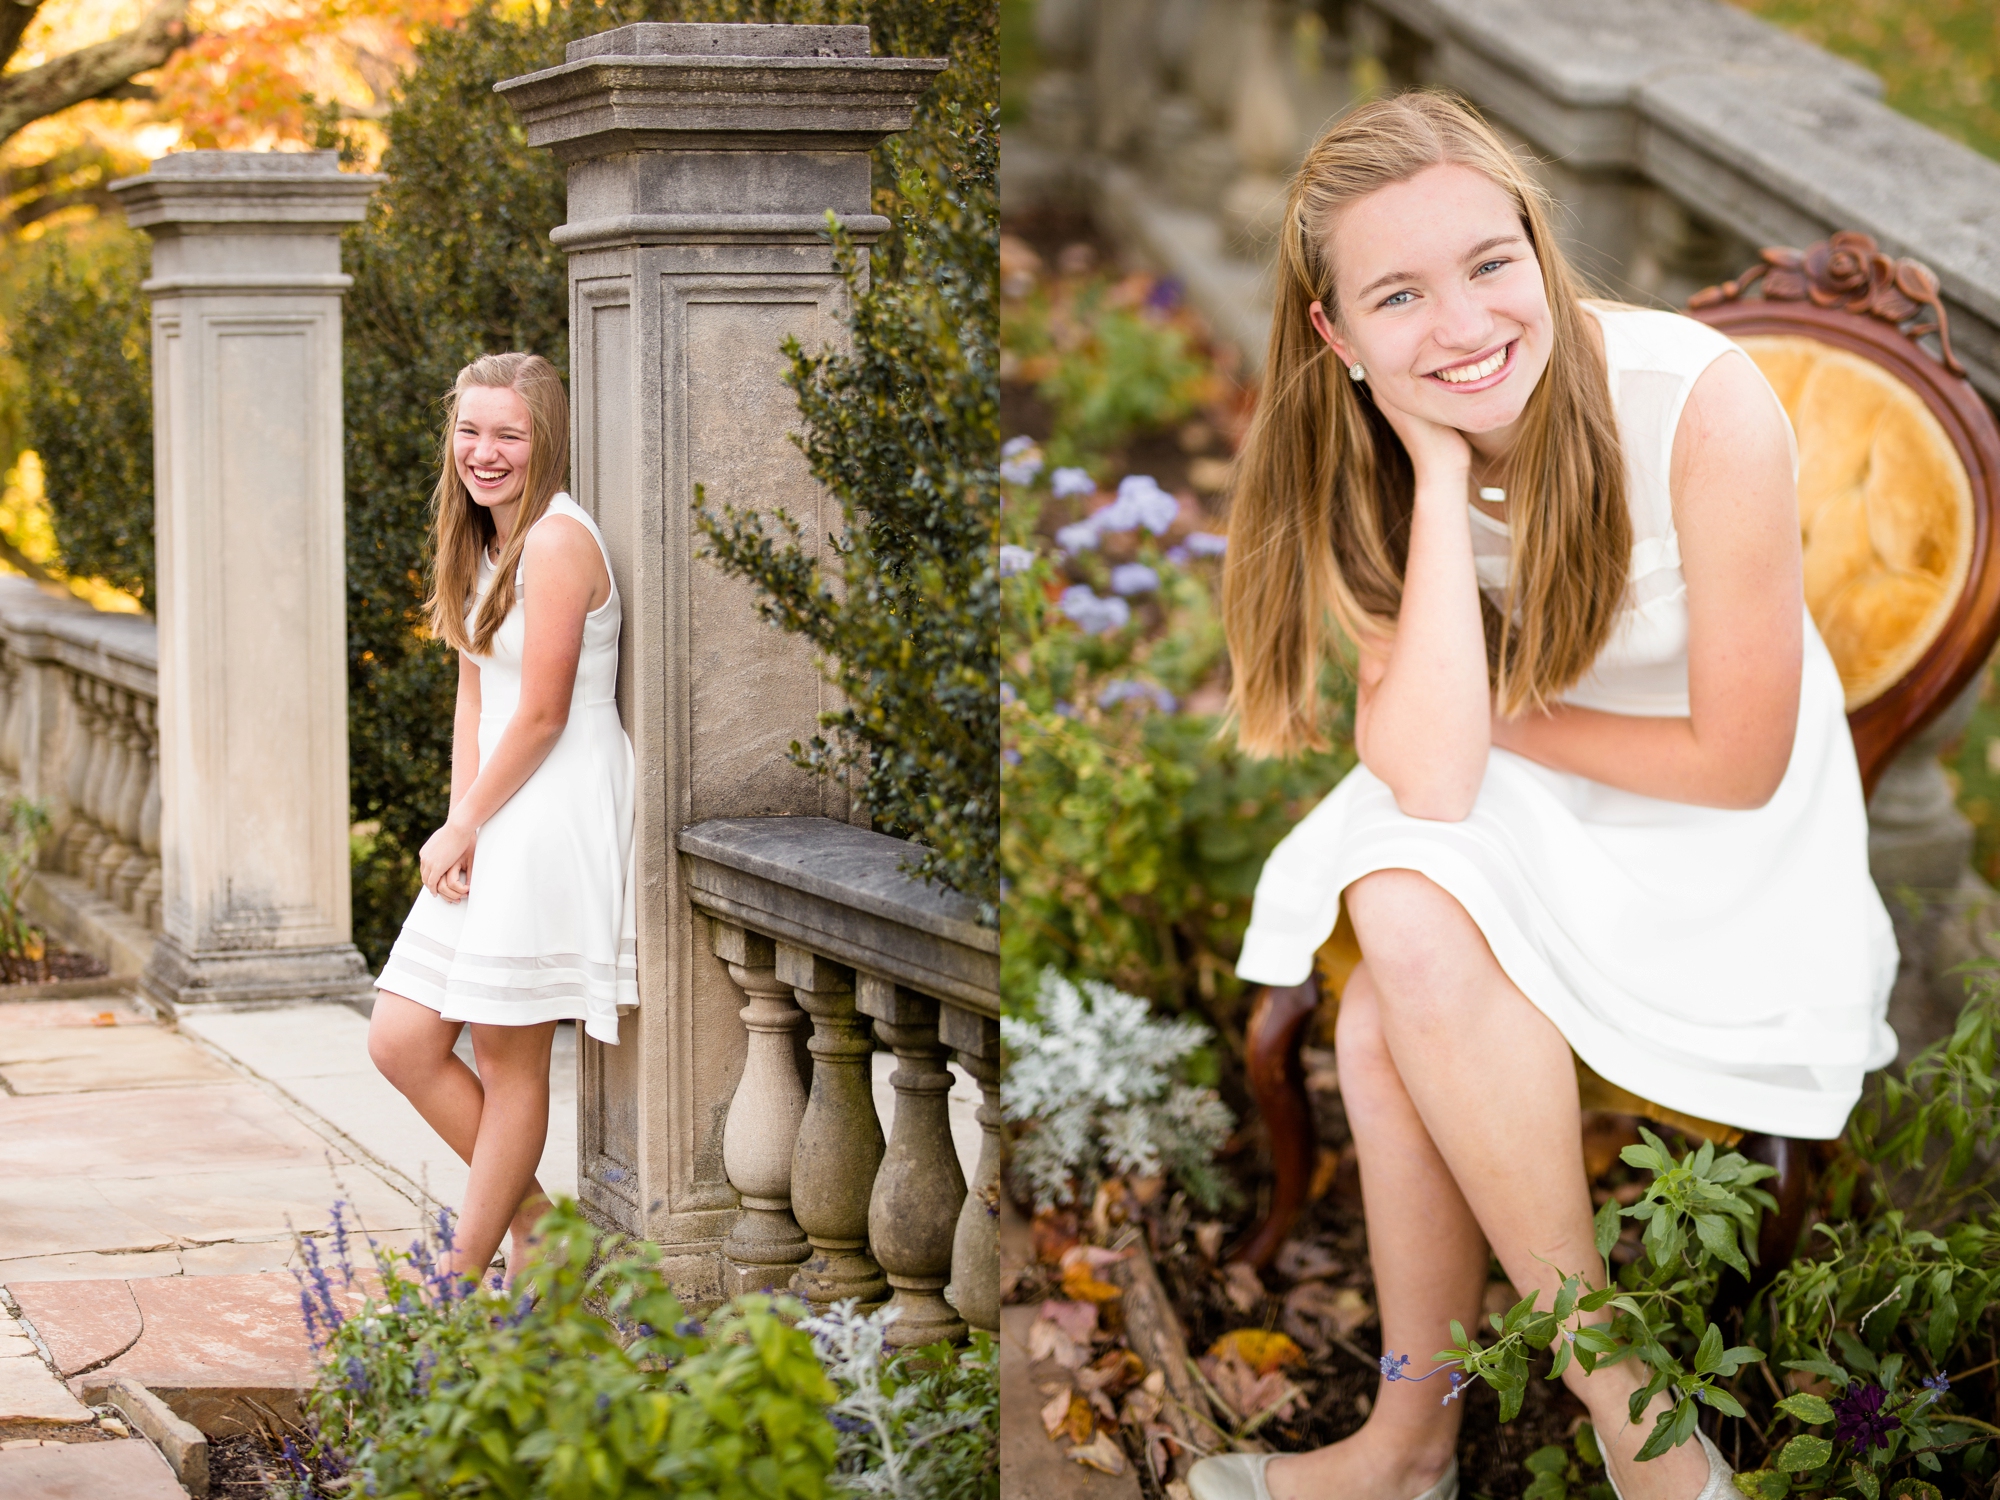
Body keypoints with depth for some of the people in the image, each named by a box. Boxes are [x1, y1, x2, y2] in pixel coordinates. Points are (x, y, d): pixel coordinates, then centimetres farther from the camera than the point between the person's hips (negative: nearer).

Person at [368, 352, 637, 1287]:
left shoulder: (558, 538, -14)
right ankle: (531, 1215, 21)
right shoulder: (482, 542, 15)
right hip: (496, 818, 9)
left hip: (557, 815, -9)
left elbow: (542, 715, -15)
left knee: (508, 1059, 0)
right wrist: (461, 822, 0)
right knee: (400, 1041, 6)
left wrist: (464, 827, -7)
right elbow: (474, 699, 13)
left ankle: (467, 1268, 11)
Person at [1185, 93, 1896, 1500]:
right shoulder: (1372, 455, -11)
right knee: (1402, 922, -28)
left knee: (1417, 931, -28)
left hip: (1721, 849, -4)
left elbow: (1739, 762, -17)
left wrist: (1502, 722, -10)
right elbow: (1428, 773, -25)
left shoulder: (1704, 406, -25)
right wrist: (1441, 474, -27)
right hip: (1523, 830, 4)